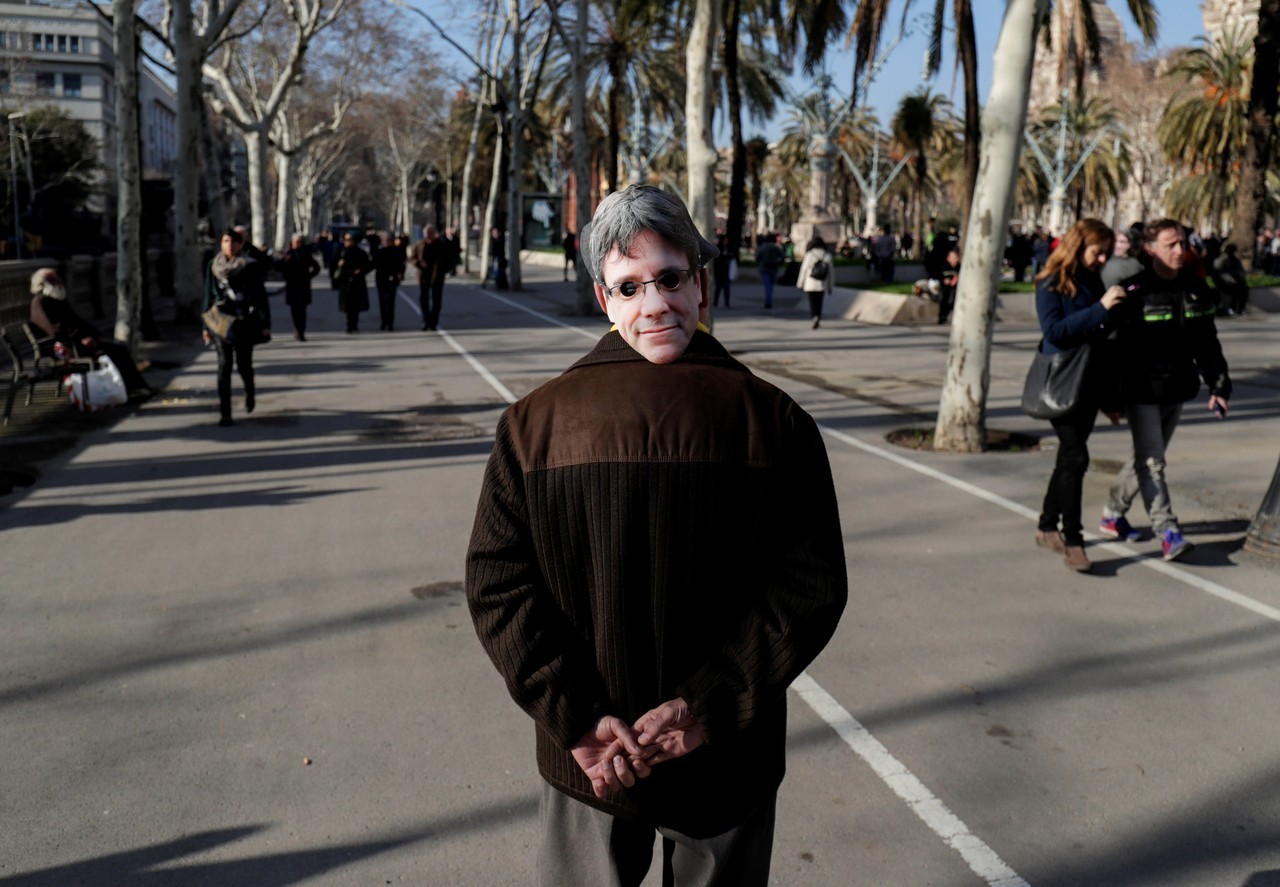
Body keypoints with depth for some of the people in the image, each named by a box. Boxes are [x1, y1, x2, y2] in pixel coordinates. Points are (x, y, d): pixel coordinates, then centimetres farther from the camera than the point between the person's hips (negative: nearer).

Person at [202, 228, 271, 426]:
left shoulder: (251, 267, -2)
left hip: (245, 322, -2)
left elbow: (260, 295, -1)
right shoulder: (213, 265, 7)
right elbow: (208, 296, 11)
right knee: (224, 365, -3)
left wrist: (265, 323, -5)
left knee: (243, 363, 4)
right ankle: (225, 412, -1)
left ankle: (250, 393, 37)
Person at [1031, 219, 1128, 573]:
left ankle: (1048, 526, 25)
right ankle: (1072, 540, -6)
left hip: (1089, 385, 7)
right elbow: (1054, 330, -22)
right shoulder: (1051, 284, -7)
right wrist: (1100, 308, -25)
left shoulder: (1095, 283, 12)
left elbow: (1100, 341, 16)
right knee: (1075, 458, -12)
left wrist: (1109, 396, 17)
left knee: (1069, 458, 12)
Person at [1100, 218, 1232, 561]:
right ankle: (1167, 532, -7)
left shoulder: (1195, 289, 7)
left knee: (1147, 457, 16)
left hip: (1177, 391, 7)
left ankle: (1113, 513, 32)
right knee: (1151, 460, -8)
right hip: (1141, 392, -7)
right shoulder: (1134, 290, -13)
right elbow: (1114, 344, -14)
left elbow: (1207, 342, 15)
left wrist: (1219, 385, 10)